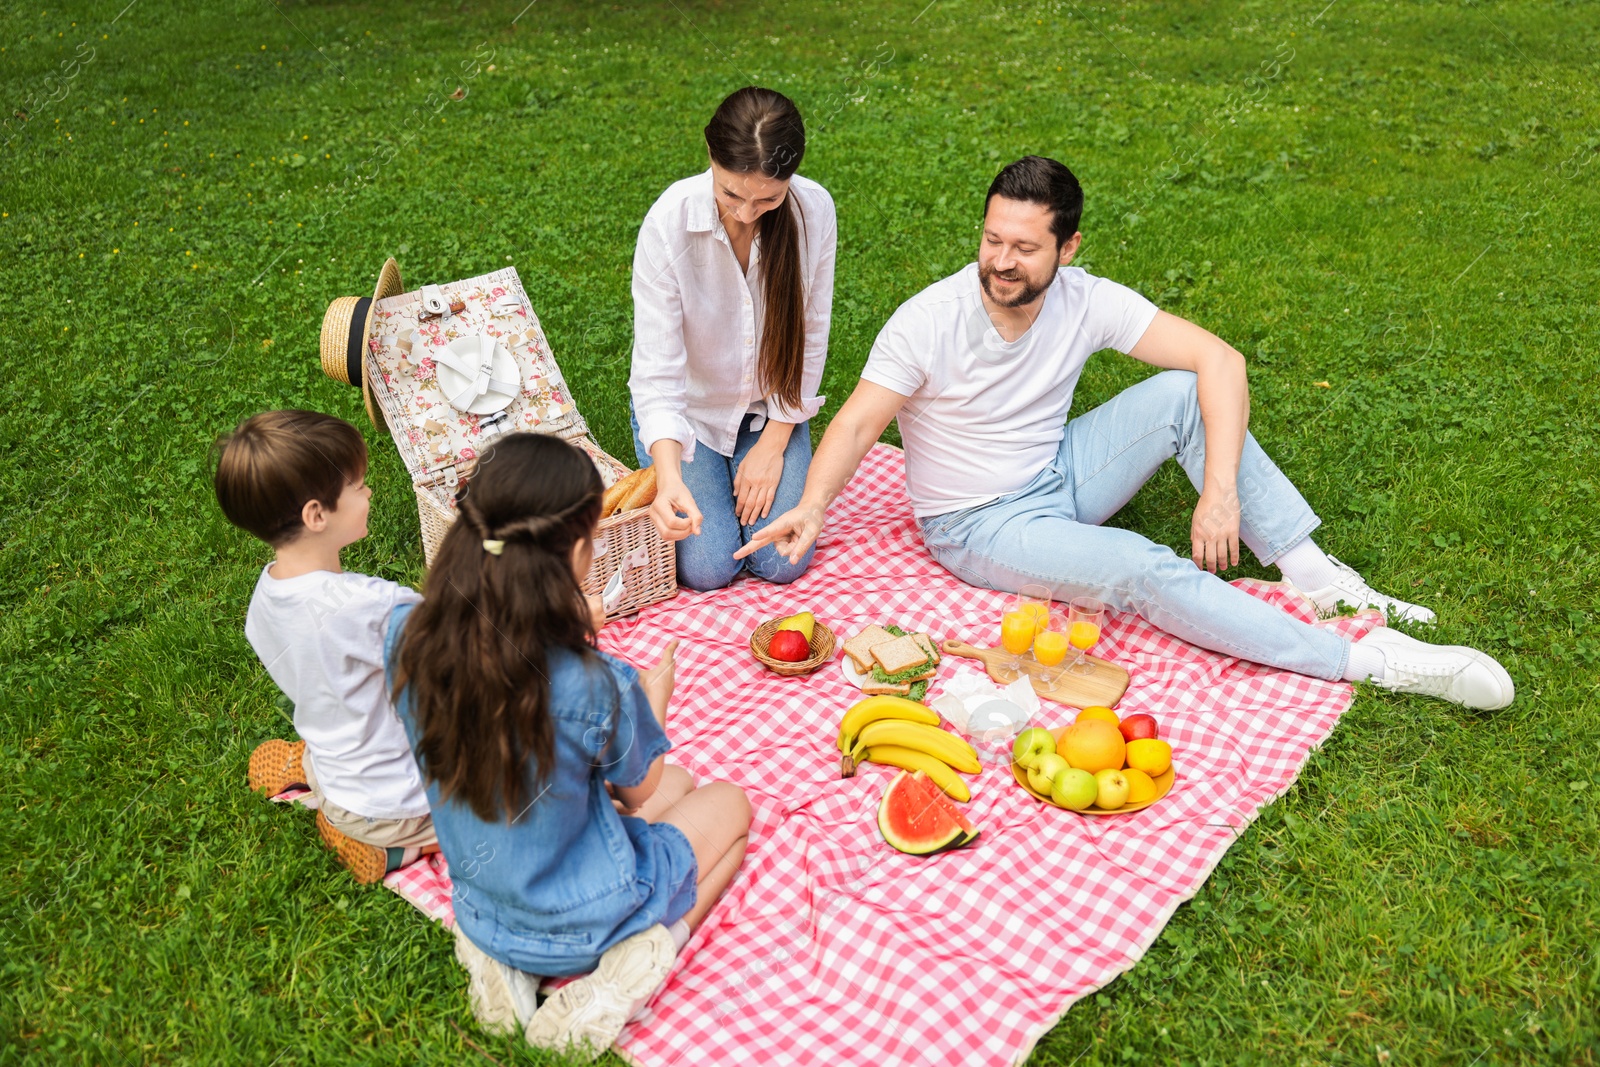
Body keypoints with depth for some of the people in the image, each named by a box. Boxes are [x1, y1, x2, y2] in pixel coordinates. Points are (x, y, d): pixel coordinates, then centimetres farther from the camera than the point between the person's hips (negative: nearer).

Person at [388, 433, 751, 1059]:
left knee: (676, 781, 26)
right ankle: (629, 967, -1)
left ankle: (504, 956, 11)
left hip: (479, 907, 5)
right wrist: (655, 690, 5)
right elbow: (636, 790, -11)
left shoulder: (408, 635, -19)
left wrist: (567, 633, 3)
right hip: (582, 922, -5)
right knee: (730, 803, 20)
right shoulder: (597, 688, -34)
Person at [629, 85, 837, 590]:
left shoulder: (814, 211, -20)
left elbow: (809, 336, -8)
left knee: (783, 562, -9)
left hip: (770, 407, 2)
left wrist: (774, 442, -9)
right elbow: (656, 369, -27)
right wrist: (669, 476, -42)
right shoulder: (670, 221, -27)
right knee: (707, 568, -12)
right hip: (688, 408, -2)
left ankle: (749, 469, 21)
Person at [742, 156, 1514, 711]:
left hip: (1060, 477, 4)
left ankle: (1315, 575, -15)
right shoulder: (929, 322, -21)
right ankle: (1368, 659, -26)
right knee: (1144, 570, -29)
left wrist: (1220, 490, -28)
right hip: (979, 525, -4)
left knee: (1181, 392, -19)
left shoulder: (1087, 302, -14)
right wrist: (813, 505, -41)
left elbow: (1220, 360, -17)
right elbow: (858, 423, -21)